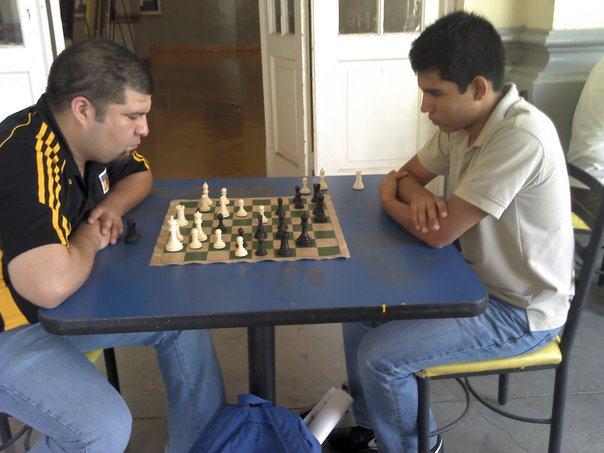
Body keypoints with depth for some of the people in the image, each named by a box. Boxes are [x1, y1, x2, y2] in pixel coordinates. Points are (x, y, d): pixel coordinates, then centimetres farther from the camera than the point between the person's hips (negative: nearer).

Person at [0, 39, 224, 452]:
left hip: (64, 305, 9)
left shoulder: (90, 136, -5)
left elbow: (140, 174, 16)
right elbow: (51, 284, -44)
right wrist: (91, 237, -22)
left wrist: (112, 207, -7)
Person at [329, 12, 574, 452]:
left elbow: (438, 233, -29)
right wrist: (416, 194, -14)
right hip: (476, 280, 9)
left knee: (379, 355, -15)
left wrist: (388, 199, -9)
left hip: (521, 312, -9)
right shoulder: (460, 124, -2)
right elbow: (406, 174, 11)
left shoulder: (521, 136, -30)